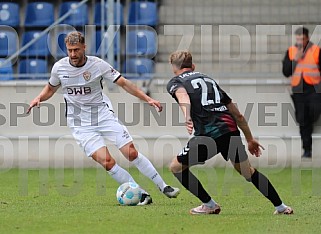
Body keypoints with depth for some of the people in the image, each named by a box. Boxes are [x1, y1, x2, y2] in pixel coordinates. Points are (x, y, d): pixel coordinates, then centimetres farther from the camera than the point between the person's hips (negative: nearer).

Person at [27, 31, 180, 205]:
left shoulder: (97, 64, -9)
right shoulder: (59, 67, -3)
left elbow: (123, 83, -4)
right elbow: (50, 89, 16)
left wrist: (147, 99, -10)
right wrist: (38, 98, -4)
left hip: (103, 115, 0)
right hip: (80, 124, 0)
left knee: (131, 153, -8)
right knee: (106, 161, -16)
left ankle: (163, 187, 7)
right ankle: (141, 195, -7)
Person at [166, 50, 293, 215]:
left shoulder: (175, 82, 12)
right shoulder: (209, 79, 29)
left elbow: (182, 95, -16)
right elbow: (237, 114, 31)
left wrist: (187, 118, -35)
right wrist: (250, 139, 40)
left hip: (208, 135, -6)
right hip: (231, 130, 6)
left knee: (176, 167, 13)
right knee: (247, 171, 26)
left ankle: (209, 205, 13)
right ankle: (280, 206, 31)